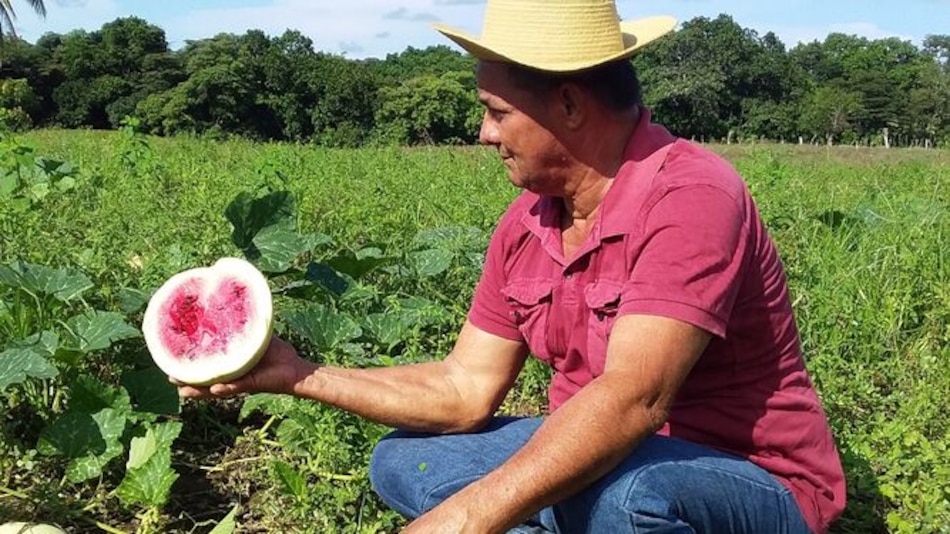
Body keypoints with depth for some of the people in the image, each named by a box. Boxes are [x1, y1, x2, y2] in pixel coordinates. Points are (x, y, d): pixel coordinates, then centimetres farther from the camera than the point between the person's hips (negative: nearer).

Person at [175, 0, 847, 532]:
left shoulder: (692, 198, -25)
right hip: (605, 465, 7)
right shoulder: (525, 225, -2)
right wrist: (302, 377, -3)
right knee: (401, 462, 2)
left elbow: (630, 400, -36)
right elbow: (465, 391, 0)